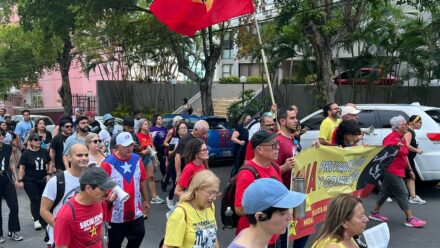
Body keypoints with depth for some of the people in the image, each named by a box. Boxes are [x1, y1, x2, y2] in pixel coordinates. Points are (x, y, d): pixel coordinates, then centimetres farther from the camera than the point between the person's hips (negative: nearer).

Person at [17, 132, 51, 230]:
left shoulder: (44, 152, 1)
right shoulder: (26, 153, -9)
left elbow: (49, 163, 12)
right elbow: (22, 168, -7)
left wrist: (48, 174, 3)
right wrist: (20, 180, -10)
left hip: (42, 180, 4)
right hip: (30, 181, -4)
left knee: (42, 200, 10)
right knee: (35, 200, -8)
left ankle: (42, 220, 26)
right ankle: (36, 220, -7)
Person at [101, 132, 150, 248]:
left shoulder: (137, 159, -1)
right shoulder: (108, 163, -17)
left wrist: (145, 200, 14)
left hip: (135, 211, 5)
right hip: (116, 214, -4)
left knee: (139, 234, 17)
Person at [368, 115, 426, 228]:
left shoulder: (402, 138, 13)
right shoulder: (391, 137, -17)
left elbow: (404, 156, 21)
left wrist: (410, 170, 21)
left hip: (398, 171, 9)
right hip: (391, 171, -9)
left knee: (386, 192, 15)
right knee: (402, 193, -5)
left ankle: (374, 213, 24)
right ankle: (410, 219, 0)